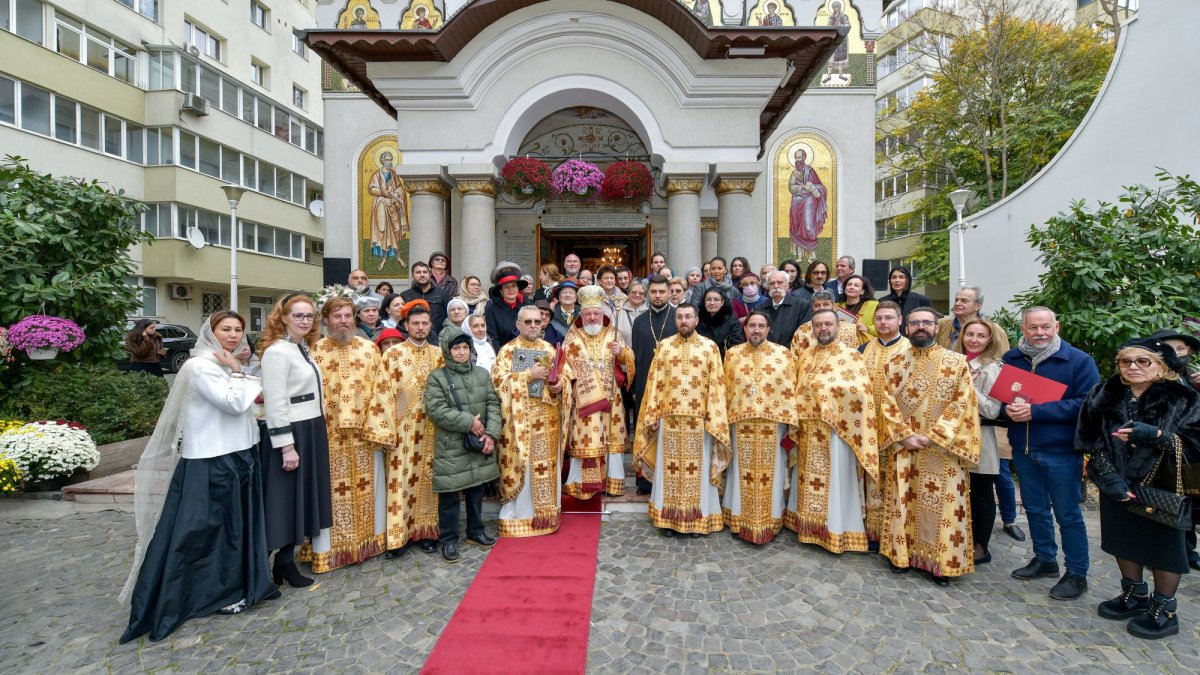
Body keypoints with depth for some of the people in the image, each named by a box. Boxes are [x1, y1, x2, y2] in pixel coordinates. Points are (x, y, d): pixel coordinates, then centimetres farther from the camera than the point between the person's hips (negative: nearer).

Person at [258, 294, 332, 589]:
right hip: (291, 433, -9)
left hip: (311, 431, 9)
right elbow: (275, 404, -19)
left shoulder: (304, 348, 12)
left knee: (303, 496, 14)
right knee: (288, 499, 3)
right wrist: (287, 446, -20)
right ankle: (284, 563, 18)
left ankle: (287, 560, 25)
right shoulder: (277, 351, -14)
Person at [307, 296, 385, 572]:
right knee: (332, 490, 6)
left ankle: (369, 538, 28)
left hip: (365, 430, 2)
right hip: (330, 433, -2)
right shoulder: (315, 351, -1)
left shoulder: (369, 348, 5)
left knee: (367, 486, 11)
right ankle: (330, 548, 19)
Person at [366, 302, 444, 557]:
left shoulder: (439, 354, 7)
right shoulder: (393, 354, -2)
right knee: (400, 481, 1)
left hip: (430, 429, 3)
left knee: (427, 479, 9)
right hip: (402, 428, -3)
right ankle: (398, 536, 12)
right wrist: (385, 431, -11)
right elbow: (383, 393, -6)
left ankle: (426, 531, 20)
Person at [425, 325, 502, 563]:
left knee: (476, 491, 17)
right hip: (451, 448, -4)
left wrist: (491, 433, -10)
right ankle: (449, 540, 21)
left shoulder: (482, 374, 6)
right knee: (449, 497, 6)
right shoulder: (437, 377, -6)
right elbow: (436, 410, -15)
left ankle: (476, 531, 34)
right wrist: (468, 422, -18)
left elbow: (493, 404, 3)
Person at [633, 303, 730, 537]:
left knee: (697, 469, 7)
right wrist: (652, 416, -1)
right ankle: (668, 517, 20)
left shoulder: (710, 347, 1)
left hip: (699, 420, -1)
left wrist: (713, 420, -7)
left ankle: (698, 518, 21)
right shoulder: (664, 346, 5)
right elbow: (655, 382, 4)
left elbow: (716, 385, 0)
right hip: (669, 418, 1)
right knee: (669, 468, 8)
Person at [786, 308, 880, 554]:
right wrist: (795, 424, 10)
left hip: (835, 430, -6)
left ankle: (837, 531, 15)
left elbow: (859, 391, -16)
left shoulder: (851, 356, -5)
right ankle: (809, 526, 28)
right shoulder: (804, 357, 12)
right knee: (809, 480, 14)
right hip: (807, 430, 6)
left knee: (835, 480, 2)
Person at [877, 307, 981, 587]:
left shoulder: (957, 362, -1)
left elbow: (963, 403, -7)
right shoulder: (894, 364, 5)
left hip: (942, 450, -2)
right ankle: (904, 553, 22)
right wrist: (905, 436, -10)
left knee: (942, 504, 3)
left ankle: (941, 562, 16)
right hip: (904, 447, 2)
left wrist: (934, 436, -14)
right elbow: (887, 403, 2)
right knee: (904, 502, 8)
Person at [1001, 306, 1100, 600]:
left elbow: (1087, 404, -16)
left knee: (1068, 514, 6)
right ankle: (1044, 559, 36)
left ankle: (1077, 574, 22)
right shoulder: (1010, 359, 4)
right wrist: (1007, 409, -15)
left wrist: (1036, 411, -23)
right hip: (1023, 449, 4)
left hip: (1061, 451, -4)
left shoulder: (1079, 361, -8)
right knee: (1035, 508, 18)